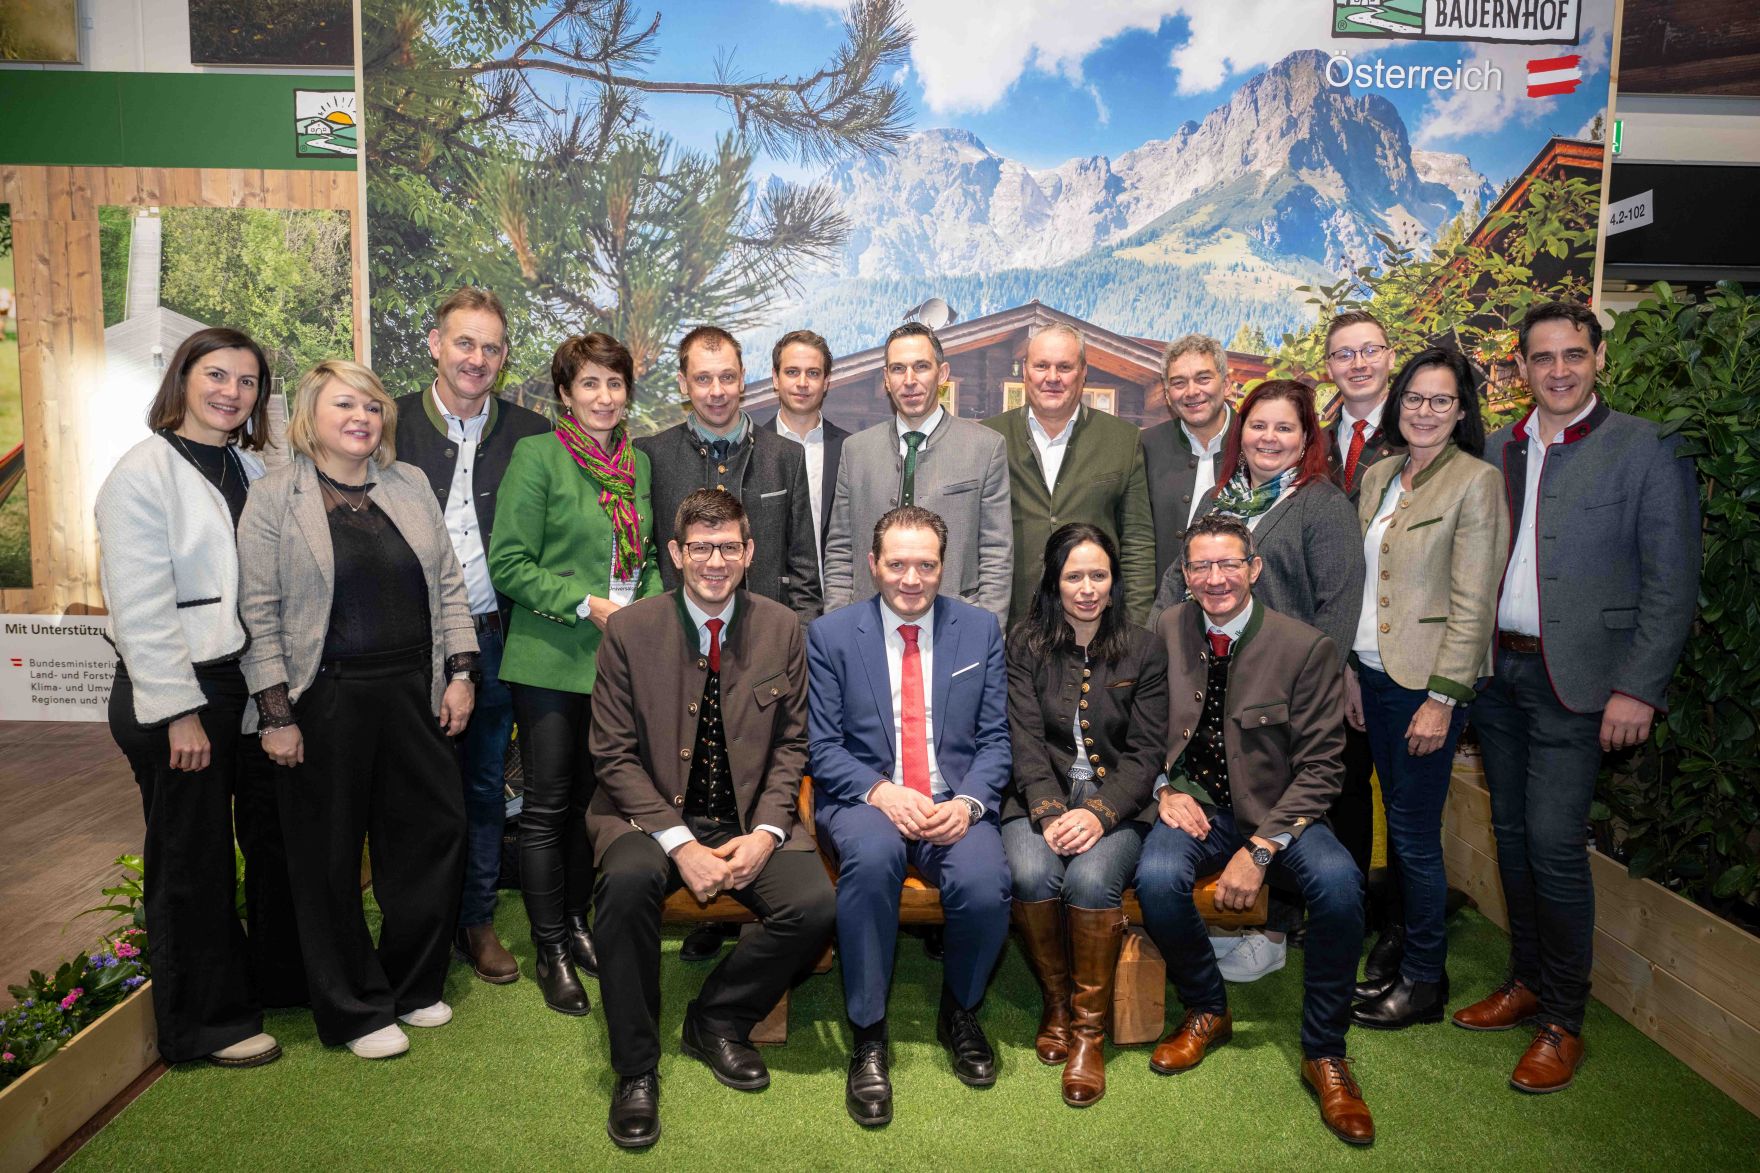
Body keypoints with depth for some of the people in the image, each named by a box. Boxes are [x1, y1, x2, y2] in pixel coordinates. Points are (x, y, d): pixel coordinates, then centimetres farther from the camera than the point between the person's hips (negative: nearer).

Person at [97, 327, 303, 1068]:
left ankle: (283, 979, 33)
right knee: (193, 862, 7)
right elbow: (141, 606, -14)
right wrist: (178, 712, -16)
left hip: (255, 686, 6)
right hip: (180, 689, -6)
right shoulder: (143, 472, -9)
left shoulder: (253, 471, 9)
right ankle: (206, 1024, 22)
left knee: (277, 840, 14)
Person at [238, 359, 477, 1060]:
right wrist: (276, 713, -11)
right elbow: (258, 613, -7)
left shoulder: (410, 485, 9)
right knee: (330, 858, 7)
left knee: (433, 834, 9)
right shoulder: (273, 498, -3)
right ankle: (355, 1010, 24)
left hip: (414, 694, 4)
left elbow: (447, 584, 9)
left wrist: (460, 673, 2)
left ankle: (413, 985, 30)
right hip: (325, 702, -4)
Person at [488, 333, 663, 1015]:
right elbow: (509, 566, -10)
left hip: (621, 660, 5)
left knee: (593, 800, 14)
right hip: (553, 659, -5)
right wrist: (587, 604, -17)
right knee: (547, 808, 3)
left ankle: (577, 926, 29)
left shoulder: (637, 463, 10)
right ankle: (551, 952, 16)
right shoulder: (536, 456, -7)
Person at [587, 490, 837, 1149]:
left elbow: (791, 743, 6)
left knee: (817, 905, -23)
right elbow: (616, 755, -4)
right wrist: (680, 843, -16)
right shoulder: (629, 631, -3)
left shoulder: (782, 629, 3)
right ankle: (635, 1069, -11)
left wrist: (765, 833, -10)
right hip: (652, 816, -1)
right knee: (628, 882, -33)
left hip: (751, 820, 2)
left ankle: (717, 1020, 5)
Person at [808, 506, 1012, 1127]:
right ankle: (868, 1035, -17)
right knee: (872, 854, -36)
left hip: (956, 805, 1)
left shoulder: (981, 629, 8)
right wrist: (881, 792, -17)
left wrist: (967, 802, -12)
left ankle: (959, 1012, 4)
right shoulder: (831, 635, 4)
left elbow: (996, 739, 7)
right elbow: (823, 746, 1)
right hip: (865, 801, -1)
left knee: (984, 881, -30)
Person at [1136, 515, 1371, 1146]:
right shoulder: (1163, 633, -2)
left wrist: (1261, 849, -19)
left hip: (1277, 810, -1)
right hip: (1196, 805, 1)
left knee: (1338, 880, -30)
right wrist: (1165, 788, -8)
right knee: (1157, 877, -30)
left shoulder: (1307, 647, -10)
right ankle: (1207, 1010, 1)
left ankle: (1324, 1053, -6)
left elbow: (1319, 767, -9)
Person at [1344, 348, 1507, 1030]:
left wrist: (1441, 698, -16)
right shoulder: (1378, 477, 11)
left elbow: (1473, 603, -13)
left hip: (1428, 682, -6)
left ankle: (1424, 980, 17)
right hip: (1374, 673, 6)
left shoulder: (1477, 482, -9)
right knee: (1398, 823, 15)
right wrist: (1351, 672, 11)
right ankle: (1402, 951, 29)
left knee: (1414, 833, 1)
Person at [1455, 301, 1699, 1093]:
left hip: (1573, 678, -5)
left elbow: (1671, 583, -7)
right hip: (1498, 671, 5)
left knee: (1554, 844, -6)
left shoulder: (1646, 451, -5)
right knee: (1513, 835, 13)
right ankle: (1526, 982, 29)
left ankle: (1563, 1022, 10)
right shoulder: (1500, 448, 10)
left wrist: (1637, 689, -13)